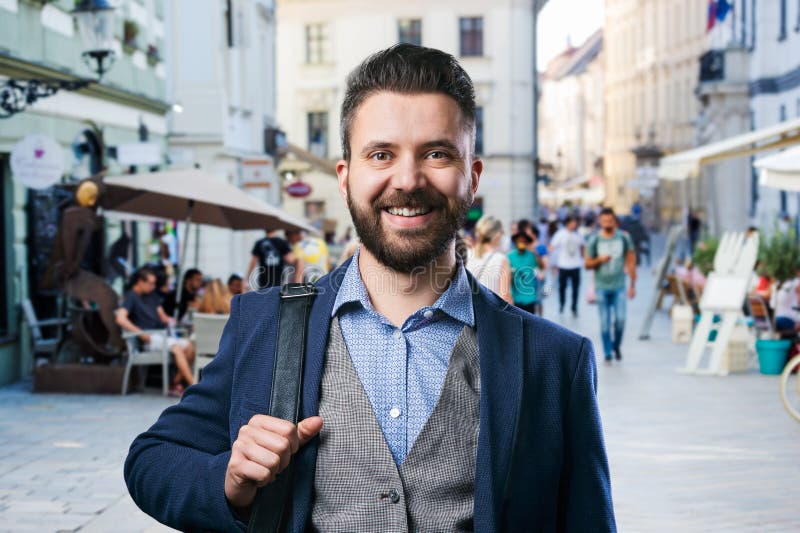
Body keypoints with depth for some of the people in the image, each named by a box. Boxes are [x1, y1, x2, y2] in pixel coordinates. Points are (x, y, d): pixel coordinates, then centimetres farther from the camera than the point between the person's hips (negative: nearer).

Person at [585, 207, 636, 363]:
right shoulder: (594, 240, 0)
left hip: (619, 286, 0)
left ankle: (617, 345, 17)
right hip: (602, 287, 0)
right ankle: (607, 353, 12)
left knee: (620, 318, -10)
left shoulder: (624, 237, 1)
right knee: (605, 323, 1)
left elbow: (631, 261, 7)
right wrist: (599, 260, -16)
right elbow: (588, 264, 6)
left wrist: (632, 285, 6)